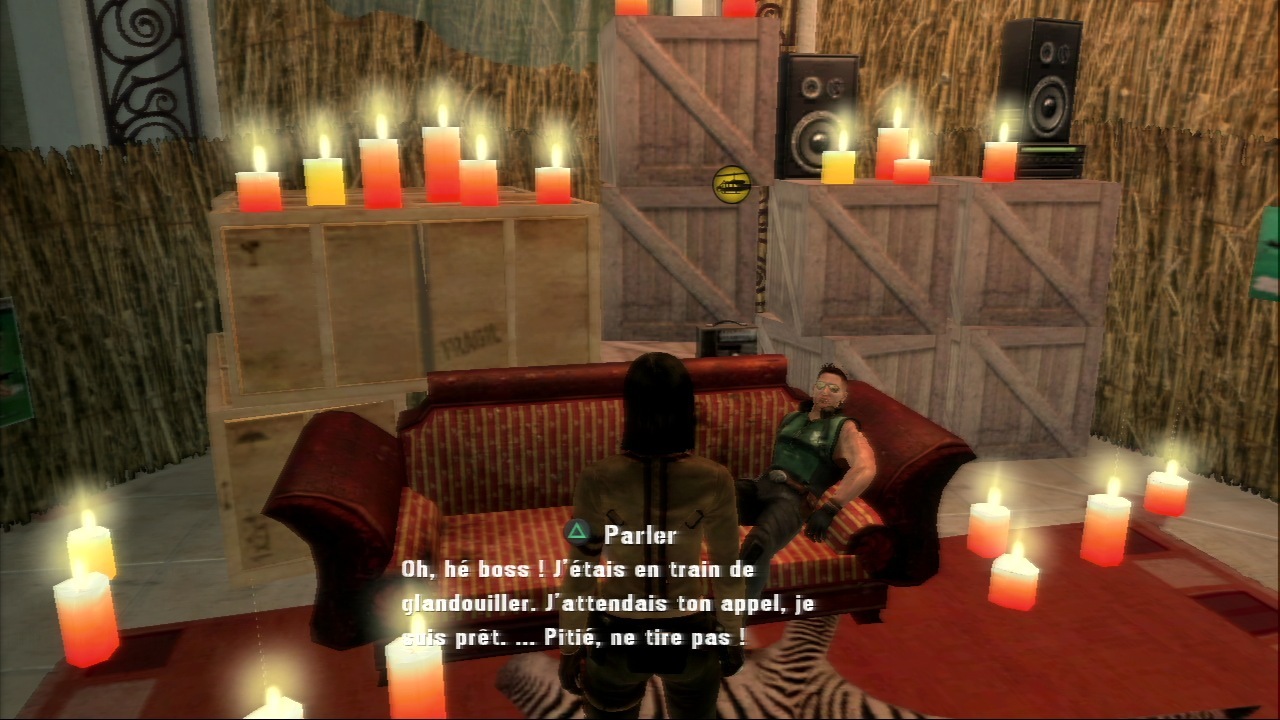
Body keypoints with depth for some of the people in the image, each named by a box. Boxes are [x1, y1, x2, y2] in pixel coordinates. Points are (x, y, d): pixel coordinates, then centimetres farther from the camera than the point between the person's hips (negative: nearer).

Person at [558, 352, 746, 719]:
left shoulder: (599, 480, -19)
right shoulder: (715, 480, -17)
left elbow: (580, 576, -11)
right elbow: (727, 571, -7)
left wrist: (569, 647, 3)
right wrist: (732, 636, 10)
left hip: (617, 637, 0)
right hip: (690, 635, 1)